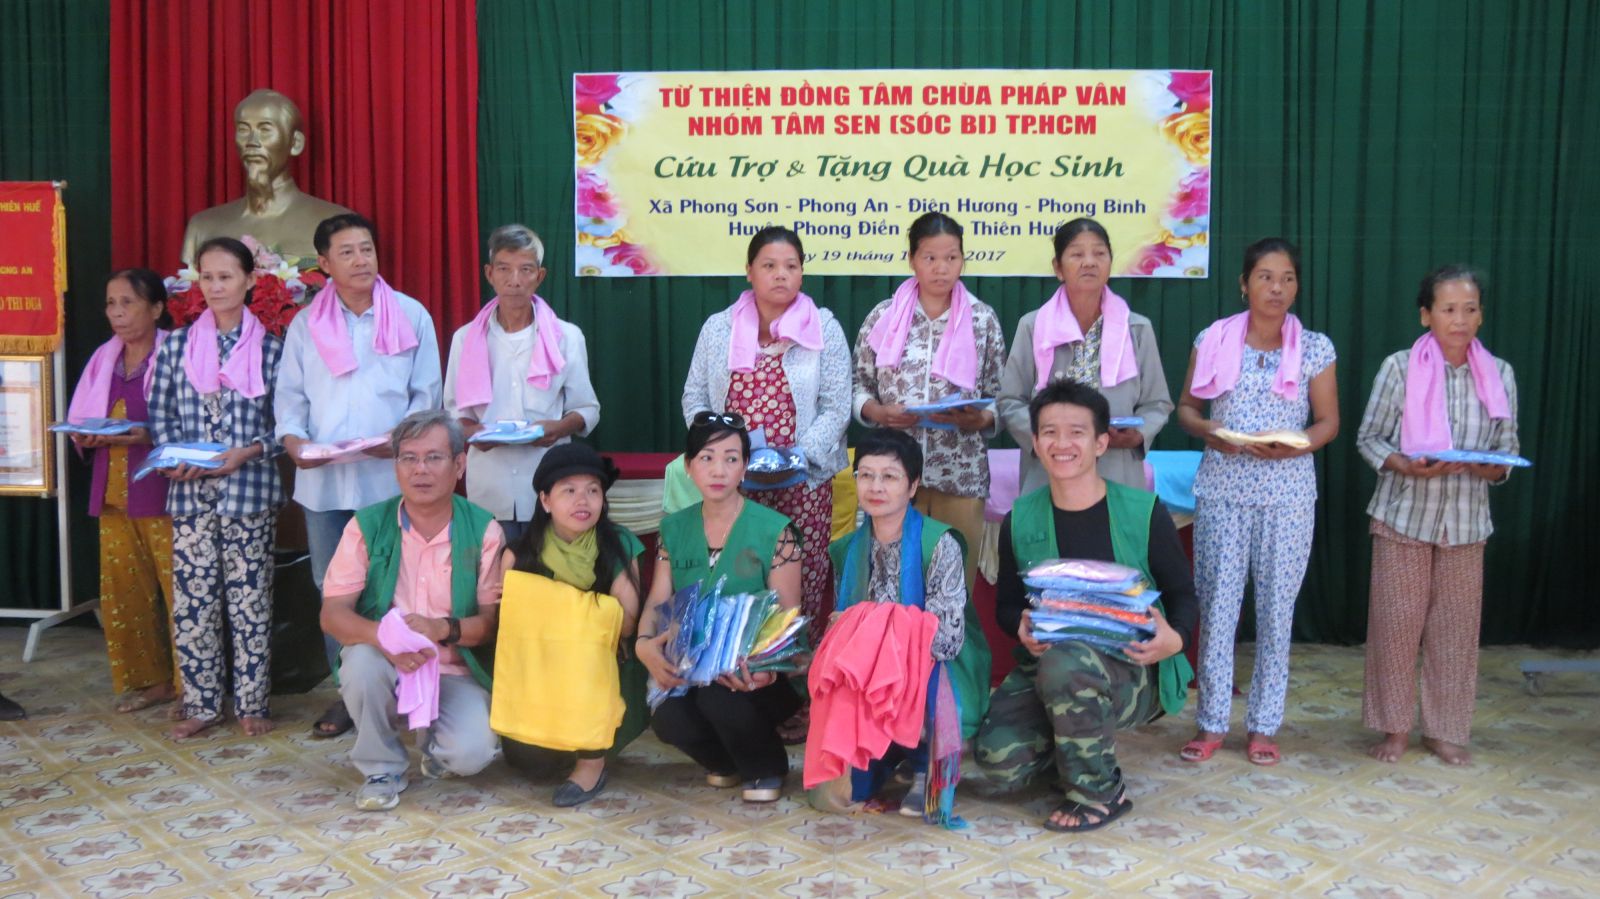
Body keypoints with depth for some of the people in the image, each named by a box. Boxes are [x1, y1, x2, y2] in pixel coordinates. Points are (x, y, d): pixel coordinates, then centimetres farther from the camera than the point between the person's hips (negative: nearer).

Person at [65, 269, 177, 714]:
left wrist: (150, 436, -23)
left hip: (162, 491, -7)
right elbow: (80, 419, 17)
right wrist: (85, 437, -4)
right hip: (113, 491, 7)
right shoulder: (104, 359, 13)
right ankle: (148, 679, 22)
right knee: (122, 589, 9)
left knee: (179, 586, -5)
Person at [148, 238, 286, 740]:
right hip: (190, 490, 2)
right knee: (192, 598, 3)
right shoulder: (177, 346, 8)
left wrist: (248, 452, -14)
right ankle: (201, 704, 16)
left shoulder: (270, 348, 2)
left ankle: (252, 703, 14)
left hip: (249, 488, -2)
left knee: (249, 598, 2)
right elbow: (160, 416, 9)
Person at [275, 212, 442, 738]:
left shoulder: (411, 316, 4)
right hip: (322, 479, 3)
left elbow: (427, 393, 3)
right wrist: (292, 437, -10)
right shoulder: (305, 324, 10)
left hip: (390, 477, -3)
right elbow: (291, 394, 10)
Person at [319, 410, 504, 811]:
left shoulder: (484, 530, -5)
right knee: (362, 661, -33)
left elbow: (493, 620, -7)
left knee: (471, 754, -26)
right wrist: (383, 636, -29)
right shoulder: (368, 526, -4)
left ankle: (435, 742, 15)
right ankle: (382, 768, -5)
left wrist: (443, 629, -28)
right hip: (384, 662, 1)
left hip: (455, 671, 0)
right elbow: (332, 615, -8)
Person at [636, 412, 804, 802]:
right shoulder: (674, 528, 7)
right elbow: (658, 601, 2)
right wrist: (645, 644, -22)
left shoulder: (774, 531, -7)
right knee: (667, 718, -27)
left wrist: (764, 664, -30)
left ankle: (766, 767, 2)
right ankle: (726, 761, 11)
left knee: (719, 698, -34)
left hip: (758, 676, -3)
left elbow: (787, 615, -10)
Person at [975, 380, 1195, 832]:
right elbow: (1006, 604, 11)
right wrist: (1022, 627, -13)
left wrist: (1174, 638, -19)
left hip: (1132, 670, -3)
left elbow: (1182, 593, 3)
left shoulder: (1144, 512, -5)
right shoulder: (1020, 519, 2)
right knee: (998, 759, -23)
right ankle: (1075, 754, 15)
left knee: (1065, 663, -38)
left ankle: (1102, 792, -11)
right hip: (1044, 665, 3)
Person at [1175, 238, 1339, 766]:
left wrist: (1294, 445, -15)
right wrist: (1207, 431, -14)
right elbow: (1186, 406, 7)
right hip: (1222, 490, 0)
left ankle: (1263, 726, 19)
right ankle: (1212, 723, 16)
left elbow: (1328, 421, 5)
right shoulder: (1214, 340, 2)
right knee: (1216, 606, 2)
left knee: (1276, 609, 5)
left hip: (1287, 493, 0)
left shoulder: (1315, 348, 2)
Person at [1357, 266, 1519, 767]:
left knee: (1456, 626, 6)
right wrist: (1406, 466, -20)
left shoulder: (1499, 375, 3)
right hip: (1404, 515, -2)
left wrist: (1482, 467, -16)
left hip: (1466, 522, 2)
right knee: (1396, 622, 2)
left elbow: (1507, 454, 7)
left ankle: (1444, 730, 22)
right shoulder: (1399, 367, -5)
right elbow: (1369, 438, -2)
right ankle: (1396, 727, 18)